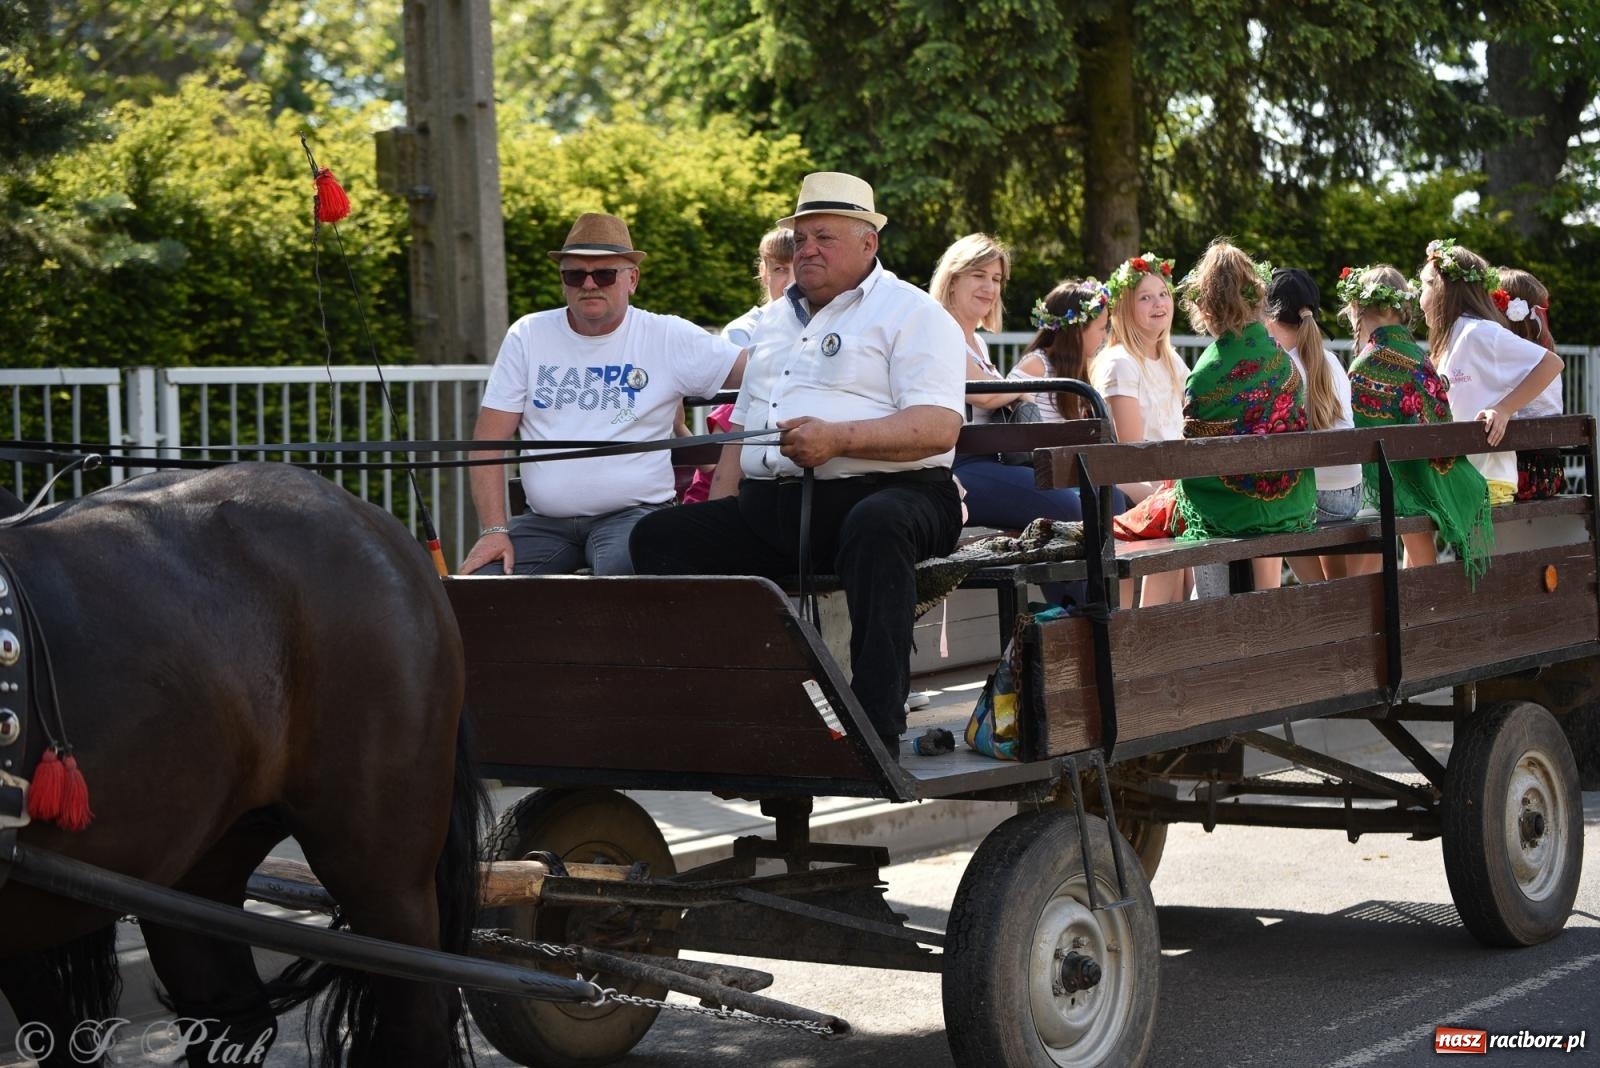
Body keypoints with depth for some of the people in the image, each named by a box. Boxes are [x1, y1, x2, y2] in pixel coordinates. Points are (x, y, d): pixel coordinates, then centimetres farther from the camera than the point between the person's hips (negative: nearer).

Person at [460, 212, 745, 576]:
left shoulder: (669, 337, 2)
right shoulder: (528, 335, 7)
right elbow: (489, 441, 4)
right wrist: (494, 530, -7)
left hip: (633, 513, -2)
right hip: (545, 521, 2)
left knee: (621, 565, -35)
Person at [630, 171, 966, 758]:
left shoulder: (911, 313, 2)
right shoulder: (775, 319, 26)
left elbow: (939, 426, -12)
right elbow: (745, 422, 28)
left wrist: (838, 438, -25)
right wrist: (720, 508, 11)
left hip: (885, 492, -7)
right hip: (768, 507, 7)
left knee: (876, 526, -41)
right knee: (660, 534, -9)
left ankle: (877, 729, -43)